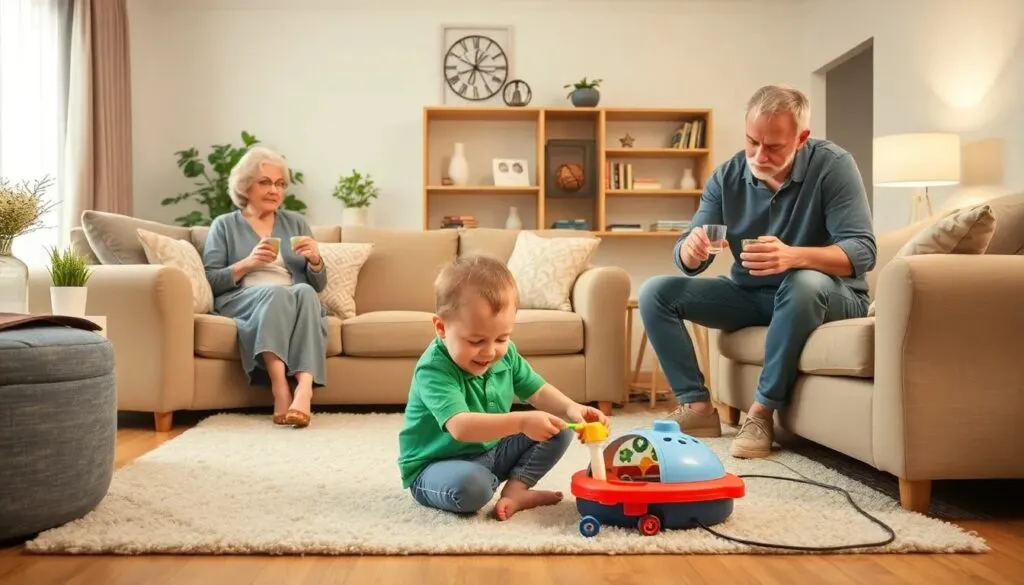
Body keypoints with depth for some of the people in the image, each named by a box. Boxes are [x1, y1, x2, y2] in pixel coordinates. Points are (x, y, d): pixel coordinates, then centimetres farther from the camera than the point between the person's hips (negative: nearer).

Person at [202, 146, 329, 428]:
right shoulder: (224, 226, 13)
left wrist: (315, 260, -6)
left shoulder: (296, 223, 20)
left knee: (305, 292, -34)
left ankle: (304, 390, -49)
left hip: (296, 302, 2)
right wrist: (248, 263, -13)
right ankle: (280, 389, -46)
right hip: (242, 302, -2)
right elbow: (210, 282, 1)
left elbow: (318, 285, 16)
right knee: (275, 292, -36)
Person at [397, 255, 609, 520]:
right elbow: (460, 427, -42)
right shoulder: (434, 369, -29)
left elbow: (538, 391, 5)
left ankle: (515, 490, -9)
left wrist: (571, 408, -16)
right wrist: (521, 421, -51)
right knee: (469, 484, -40)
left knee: (559, 430, 0)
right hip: (436, 465, -7)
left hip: (492, 451, 8)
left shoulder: (505, 354, -5)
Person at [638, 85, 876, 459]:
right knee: (654, 294, -9)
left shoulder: (832, 166, -17)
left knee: (804, 283, -40)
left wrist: (793, 256, -45)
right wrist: (691, 250, -34)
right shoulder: (727, 176, -7)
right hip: (751, 295, 4)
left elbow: (863, 251, -26)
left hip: (829, 296, -4)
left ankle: (762, 413, -25)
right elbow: (687, 262, -8)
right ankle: (697, 406, -11)